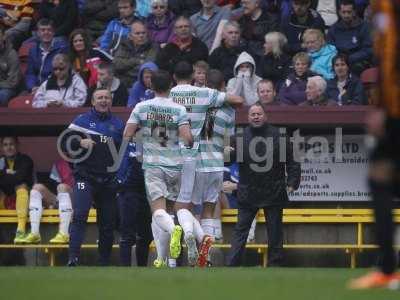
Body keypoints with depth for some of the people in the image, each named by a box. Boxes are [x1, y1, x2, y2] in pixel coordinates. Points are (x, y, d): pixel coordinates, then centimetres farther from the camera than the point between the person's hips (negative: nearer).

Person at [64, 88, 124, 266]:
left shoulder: (118, 124, 14)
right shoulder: (81, 121, 5)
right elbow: (64, 143, 2)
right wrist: (79, 142, -17)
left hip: (108, 180, 4)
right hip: (85, 176, -4)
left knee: (108, 223, 7)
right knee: (79, 216, -20)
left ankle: (104, 262, 18)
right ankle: (73, 258, -25)